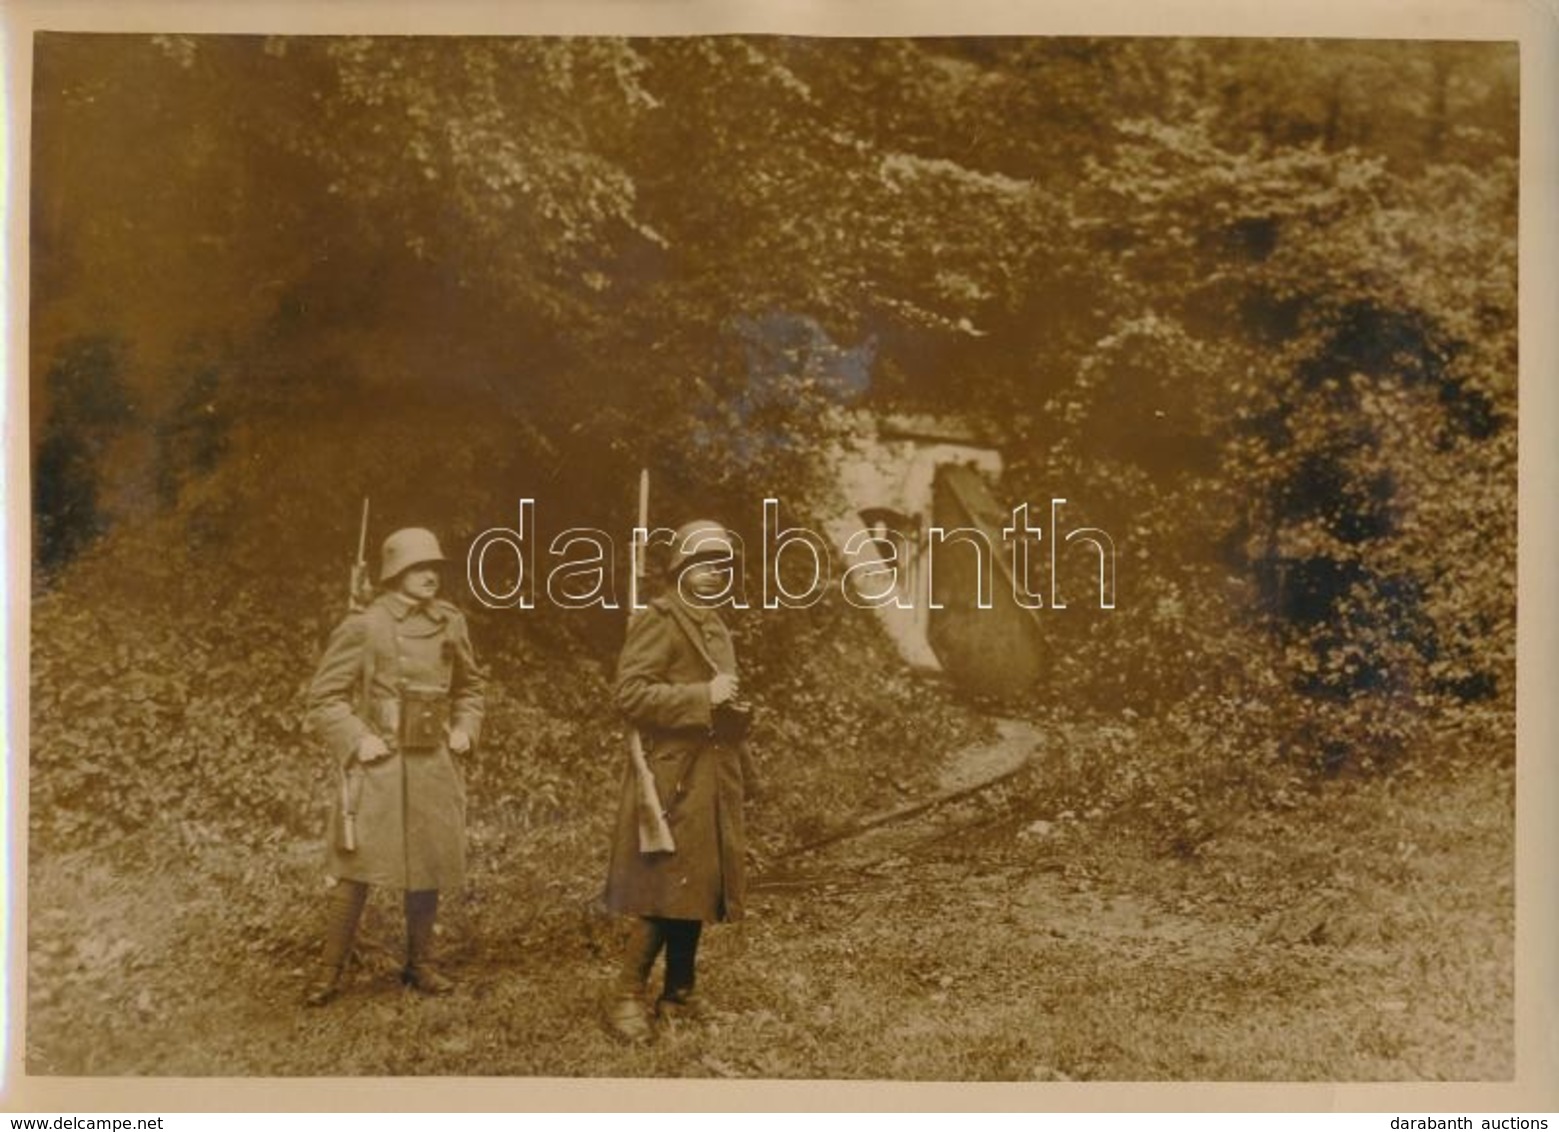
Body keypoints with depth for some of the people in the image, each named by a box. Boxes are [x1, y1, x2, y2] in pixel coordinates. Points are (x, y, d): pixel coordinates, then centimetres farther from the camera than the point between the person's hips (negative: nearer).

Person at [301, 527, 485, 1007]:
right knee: (356, 869, -3)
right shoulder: (363, 627, -9)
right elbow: (324, 697, -5)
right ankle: (330, 970, 11)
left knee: (429, 868, 11)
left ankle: (420, 963, 26)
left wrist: (465, 728, 5)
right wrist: (357, 739, -15)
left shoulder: (450, 623, 4)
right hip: (377, 765, -4)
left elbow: (471, 684, 20)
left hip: (434, 765, 5)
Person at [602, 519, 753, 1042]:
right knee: (664, 891, -7)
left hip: (711, 779, 9)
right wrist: (703, 696, -22)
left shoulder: (718, 628, 19)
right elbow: (630, 693, -20)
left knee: (699, 890, 11)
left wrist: (732, 704, 14)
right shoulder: (656, 620, -9)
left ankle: (679, 994, 21)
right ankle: (628, 997, 3)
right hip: (672, 777, -8)